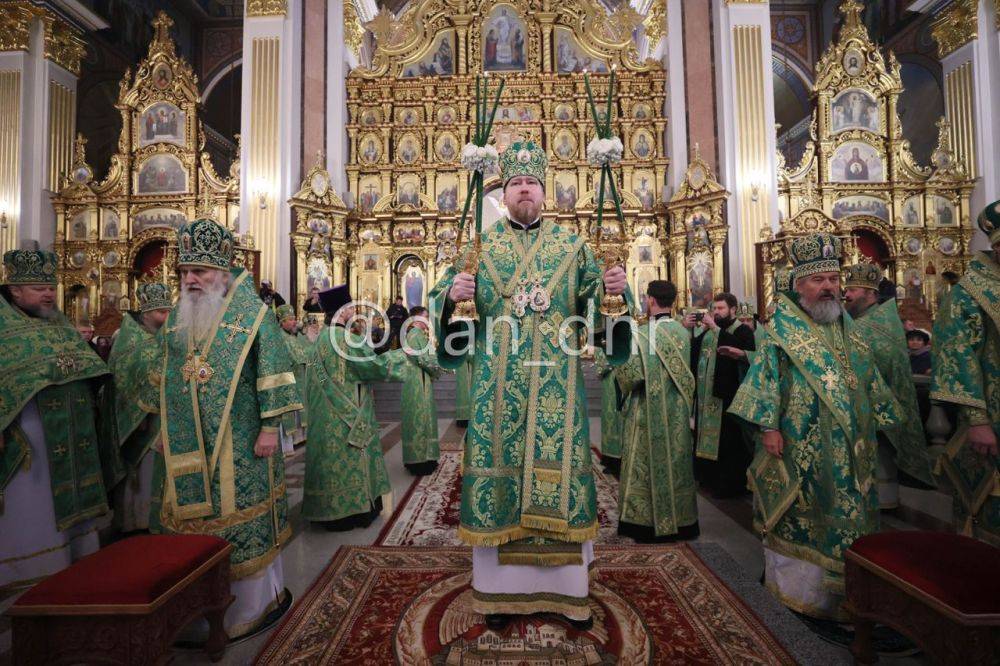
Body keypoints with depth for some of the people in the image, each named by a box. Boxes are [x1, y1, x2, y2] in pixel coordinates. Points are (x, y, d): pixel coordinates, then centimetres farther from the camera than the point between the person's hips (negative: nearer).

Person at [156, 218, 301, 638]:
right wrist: (168, 429, 16)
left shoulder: (251, 312, -9)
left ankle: (255, 602, 23)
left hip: (238, 444, -5)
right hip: (188, 446, 6)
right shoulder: (177, 316, 9)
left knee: (243, 519, 4)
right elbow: (165, 378, 18)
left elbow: (272, 374, -12)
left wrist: (270, 428, -15)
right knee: (194, 518, 14)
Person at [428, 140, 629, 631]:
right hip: (497, 386, 0)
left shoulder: (572, 247, 10)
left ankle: (565, 587, 25)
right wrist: (452, 294, -18)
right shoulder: (479, 246, 9)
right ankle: (501, 589, 23)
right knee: (499, 469, 5)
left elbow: (592, 306, 5)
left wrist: (612, 289, -15)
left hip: (556, 386, 1)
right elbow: (444, 298, 4)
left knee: (559, 472, 6)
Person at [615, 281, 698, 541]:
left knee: (647, 464, 6)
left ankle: (646, 521, 15)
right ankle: (680, 519, 28)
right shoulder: (684, 332, -1)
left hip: (648, 412, -5)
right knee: (676, 461, 16)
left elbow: (630, 374, -18)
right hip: (677, 413, 5)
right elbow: (686, 372, 5)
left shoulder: (640, 334, -17)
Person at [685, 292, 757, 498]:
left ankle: (731, 484, 14)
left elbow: (743, 351, -24)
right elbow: (691, 352, 7)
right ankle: (710, 478, 26)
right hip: (706, 394, 6)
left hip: (728, 396, -6)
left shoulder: (743, 330, -3)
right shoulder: (708, 330, 15)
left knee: (727, 439, 0)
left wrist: (715, 329, -23)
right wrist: (687, 330, -8)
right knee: (708, 435, 12)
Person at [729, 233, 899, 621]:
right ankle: (795, 580, 21)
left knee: (845, 512, 13)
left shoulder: (848, 329, 11)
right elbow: (765, 375, -12)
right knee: (798, 513, 4)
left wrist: (881, 419, 15)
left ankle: (838, 583, 29)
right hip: (798, 445, -6)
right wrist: (768, 425, -18)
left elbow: (870, 380, 18)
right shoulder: (782, 328, -7)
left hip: (847, 447, 6)